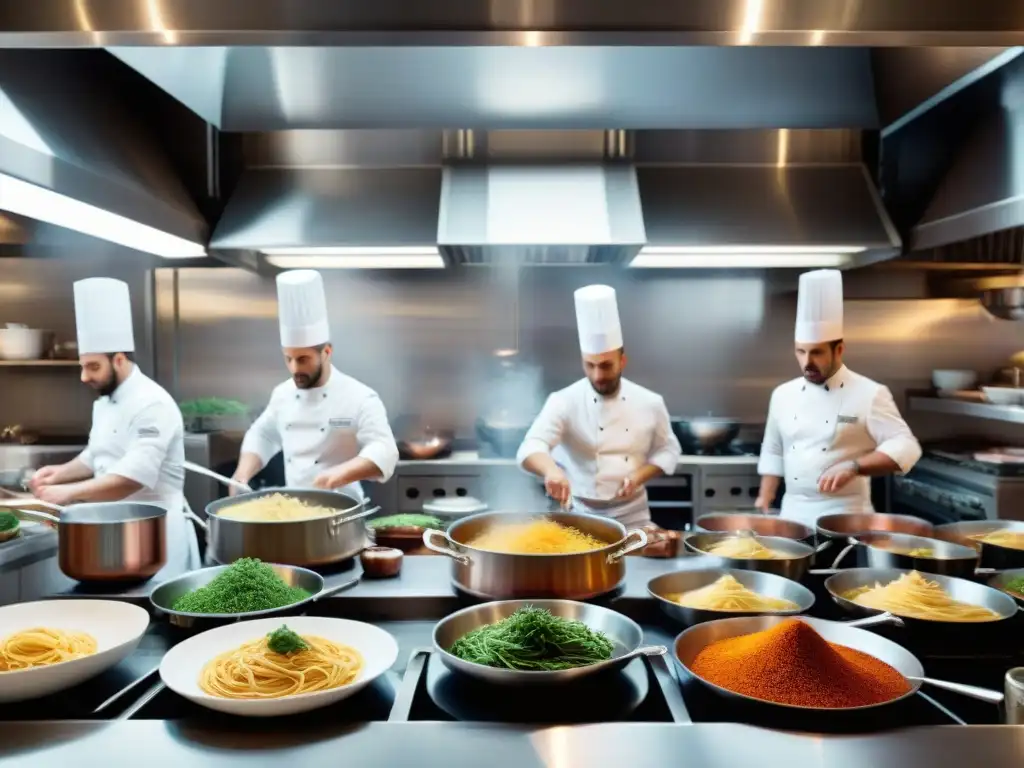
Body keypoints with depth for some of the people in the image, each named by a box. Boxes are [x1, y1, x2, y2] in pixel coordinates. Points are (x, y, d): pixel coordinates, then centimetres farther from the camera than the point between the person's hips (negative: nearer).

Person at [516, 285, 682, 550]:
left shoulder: (649, 402, -4)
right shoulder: (564, 401, -12)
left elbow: (668, 450, 8)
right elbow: (531, 447, -25)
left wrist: (639, 476, -12)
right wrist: (551, 469, -47)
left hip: (632, 513, 2)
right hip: (579, 513, -2)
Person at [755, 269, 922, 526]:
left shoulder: (870, 394, -7)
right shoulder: (783, 394, 7)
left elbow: (905, 447, -12)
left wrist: (853, 467, -25)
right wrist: (765, 498, 7)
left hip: (845, 515, -4)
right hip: (793, 512, 4)